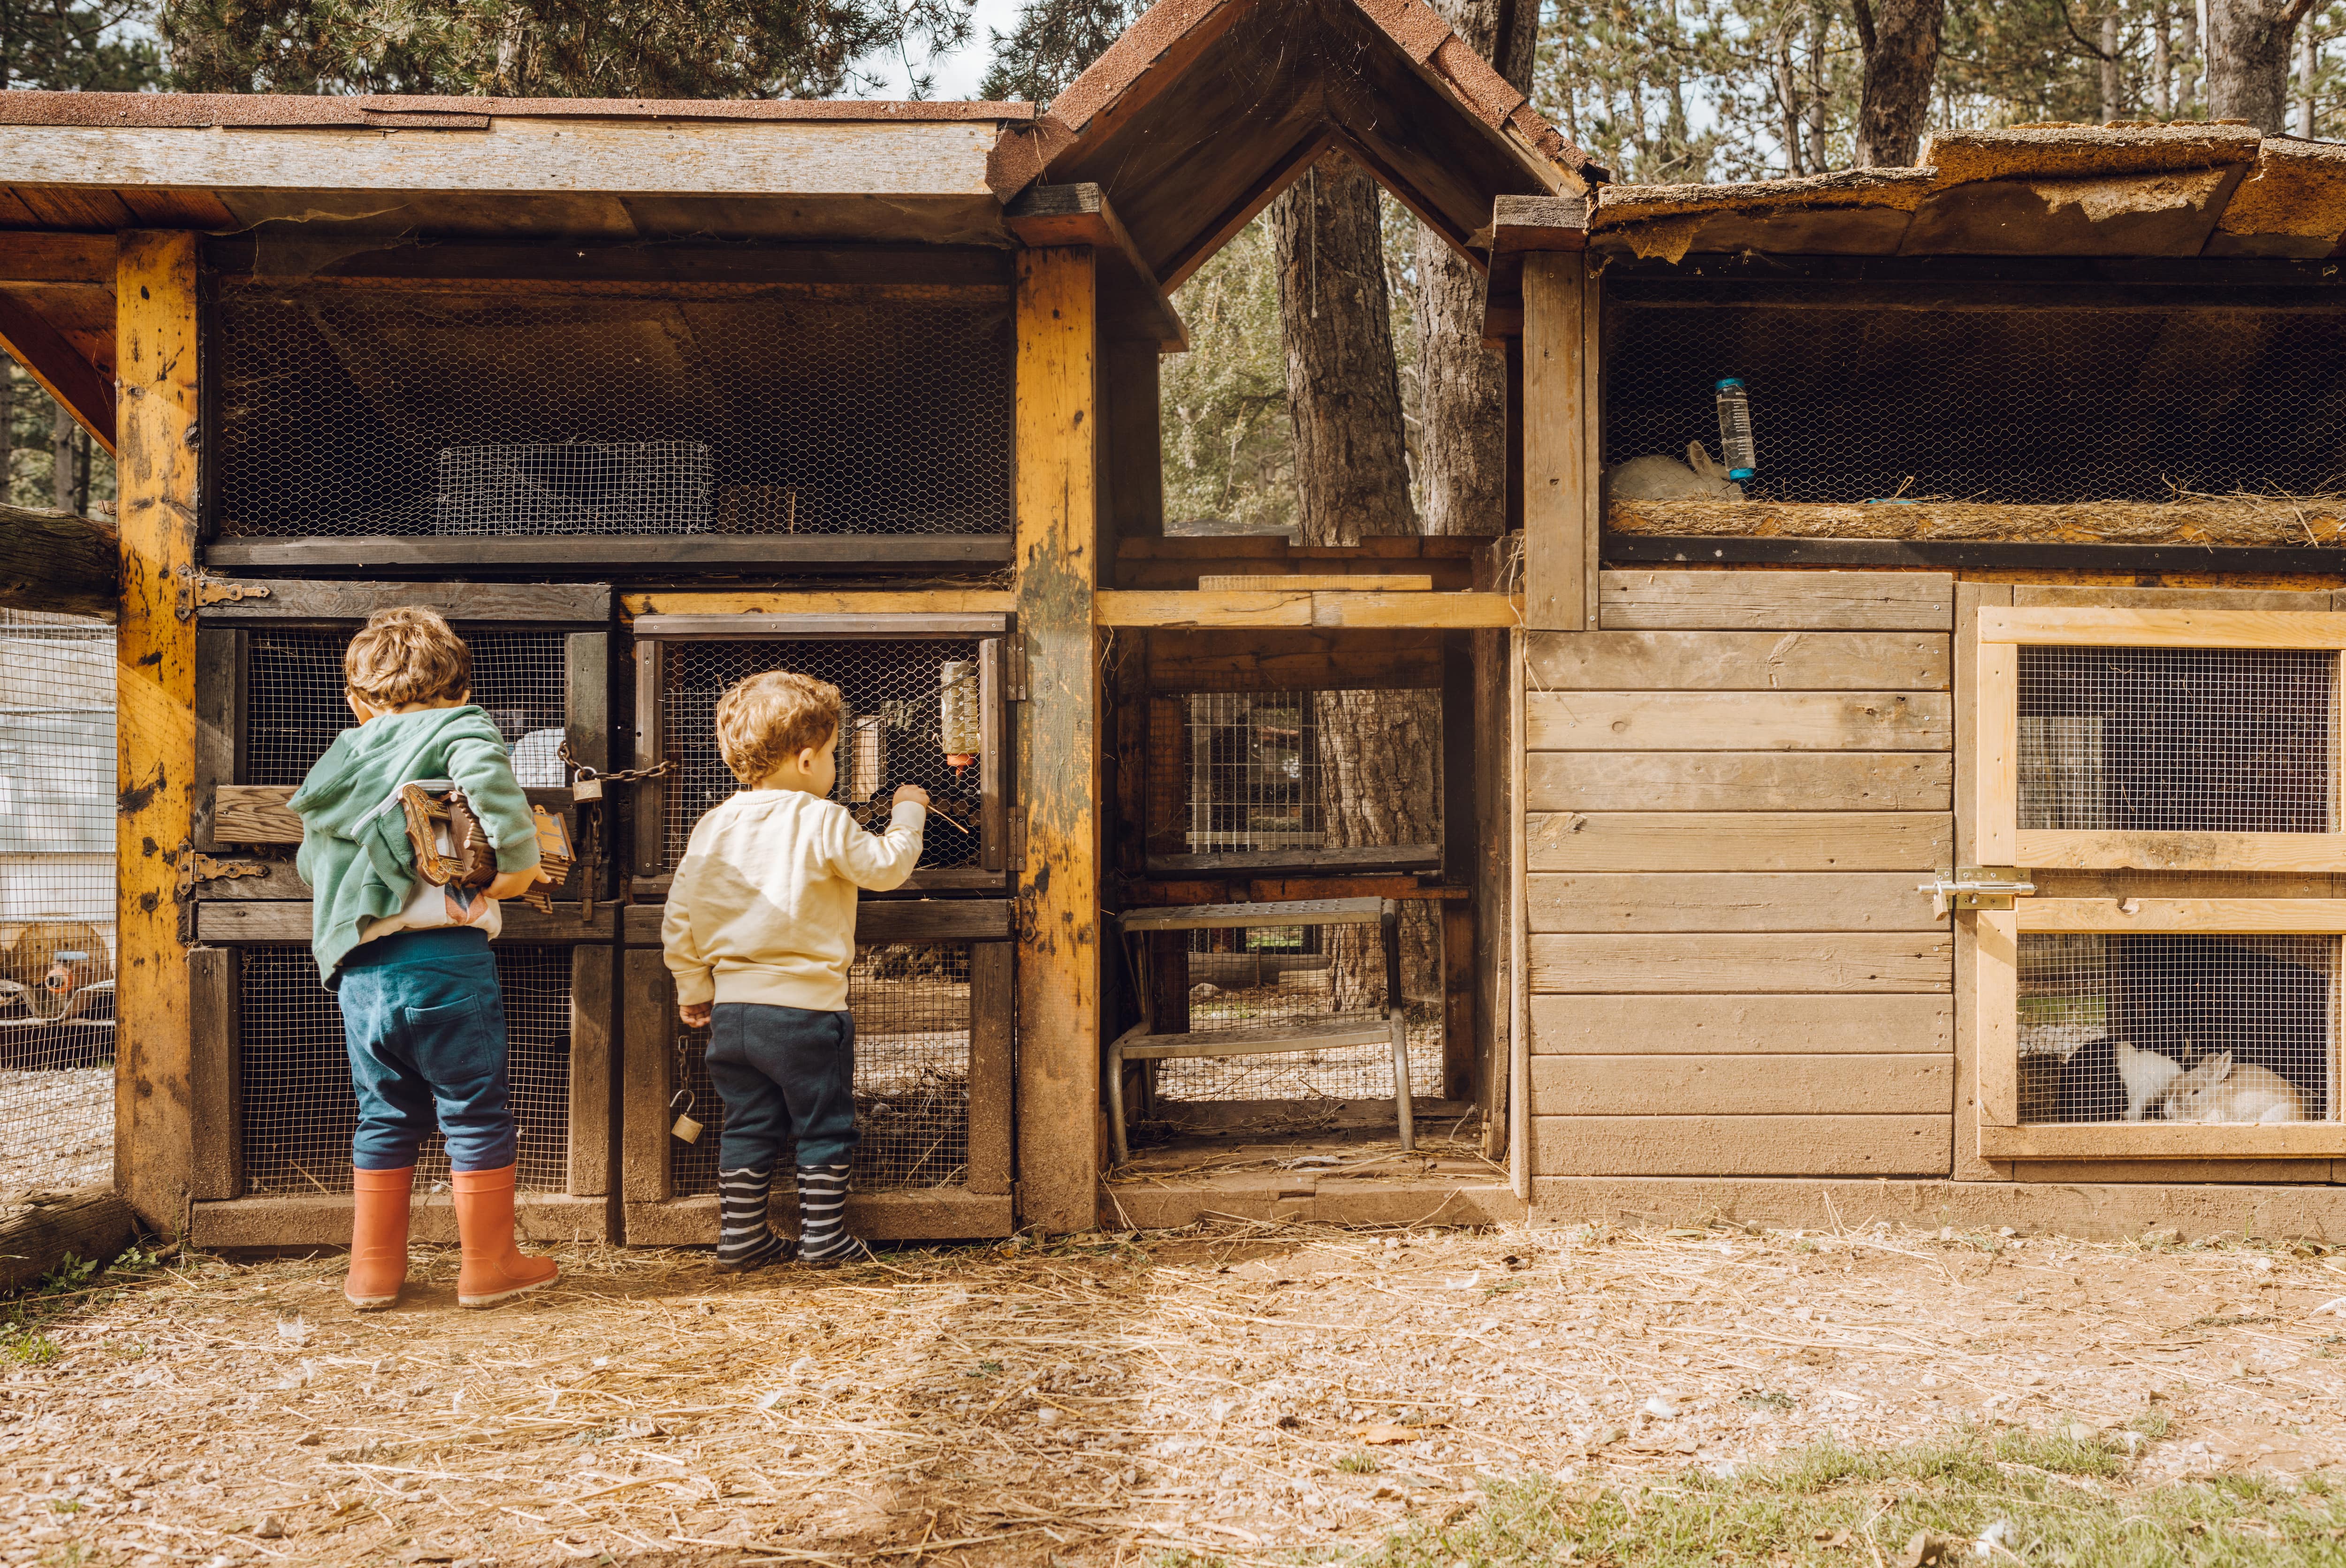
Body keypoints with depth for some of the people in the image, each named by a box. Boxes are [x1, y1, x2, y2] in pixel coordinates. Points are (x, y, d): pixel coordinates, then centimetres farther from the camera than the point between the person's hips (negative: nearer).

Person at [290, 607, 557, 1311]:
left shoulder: (344, 757, 17)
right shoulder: (460, 730, 1)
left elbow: (311, 864, 22)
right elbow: (486, 775, -23)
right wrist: (516, 868, -14)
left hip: (358, 969, 5)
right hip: (445, 956, -5)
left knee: (384, 1118, 17)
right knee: (476, 1113, 7)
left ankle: (374, 1269, 23)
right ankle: (488, 1266, 15)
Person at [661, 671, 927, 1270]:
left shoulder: (712, 827, 4)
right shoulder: (823, 823, -13)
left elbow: (679, 921, 6)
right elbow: (887, 866, -4)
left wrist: (693, 989, 17)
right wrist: (907, 814, 12)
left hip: (732, 1008, 5)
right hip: (806, 1007, -5)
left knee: (747, 1127, 15)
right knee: (824, 1128, 9)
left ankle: (740, 1237, 17)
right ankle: (823, 1237, 15)